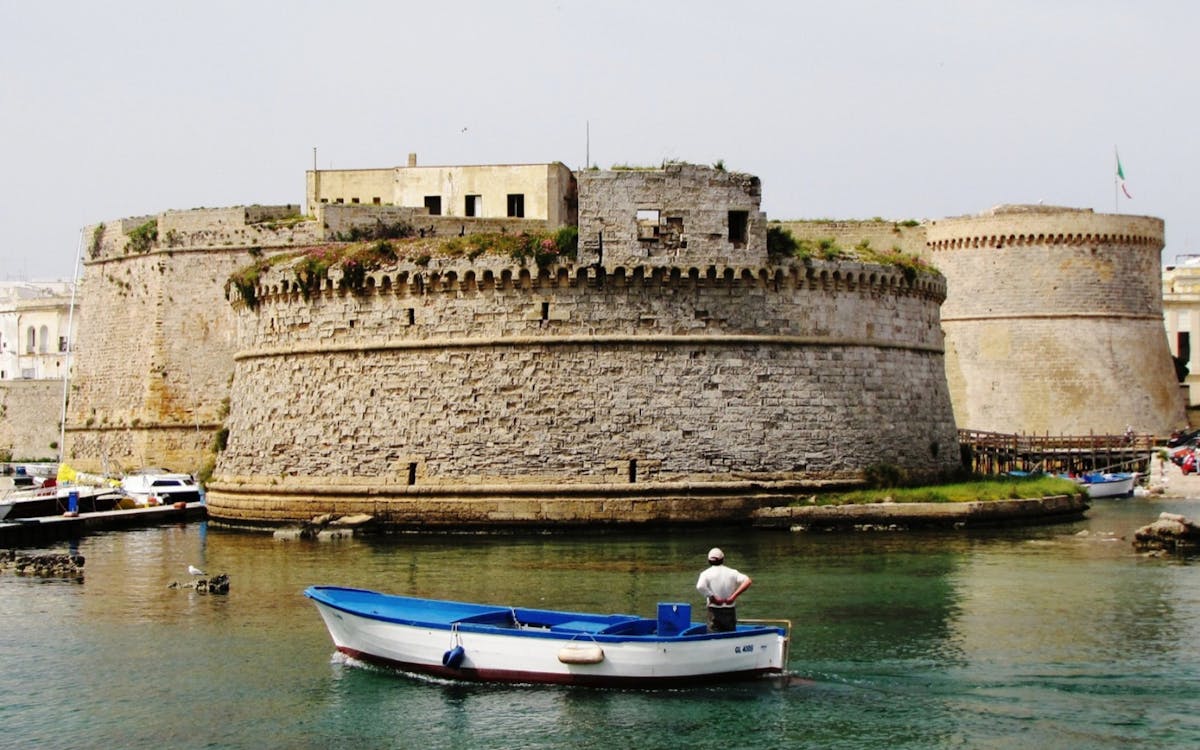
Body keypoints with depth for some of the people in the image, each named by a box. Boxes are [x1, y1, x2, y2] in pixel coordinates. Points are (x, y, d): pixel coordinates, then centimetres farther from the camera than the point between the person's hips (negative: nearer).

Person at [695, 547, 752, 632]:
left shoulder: (706, 573, -3)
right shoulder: (732, 572, 4)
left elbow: (700, 587, -23)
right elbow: (747, 581, -8)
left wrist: (713, 598, -14)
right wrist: (734, 596, -10)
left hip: (714, 610, -2)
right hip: (730, 611, 2)